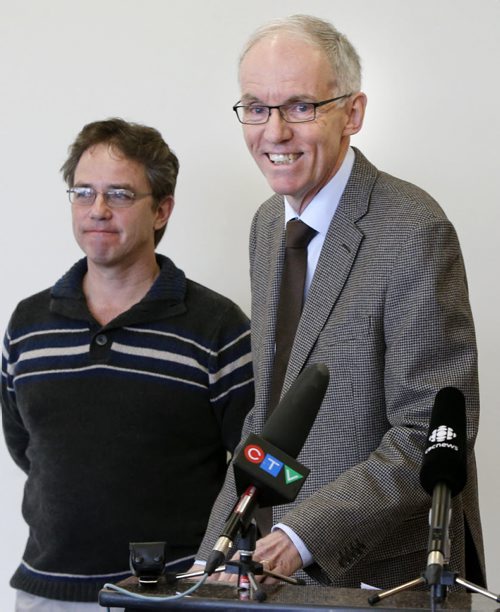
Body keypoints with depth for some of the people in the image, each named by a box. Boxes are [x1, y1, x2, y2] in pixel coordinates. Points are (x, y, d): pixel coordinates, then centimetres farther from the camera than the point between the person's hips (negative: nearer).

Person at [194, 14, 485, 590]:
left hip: (389, 575, -7)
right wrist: (217, 556, 3)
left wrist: (300, 537, -26)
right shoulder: (268, 223, 8)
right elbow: (267, 409, 11)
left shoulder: (414, 233, -19)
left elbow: (432, 437, -21)